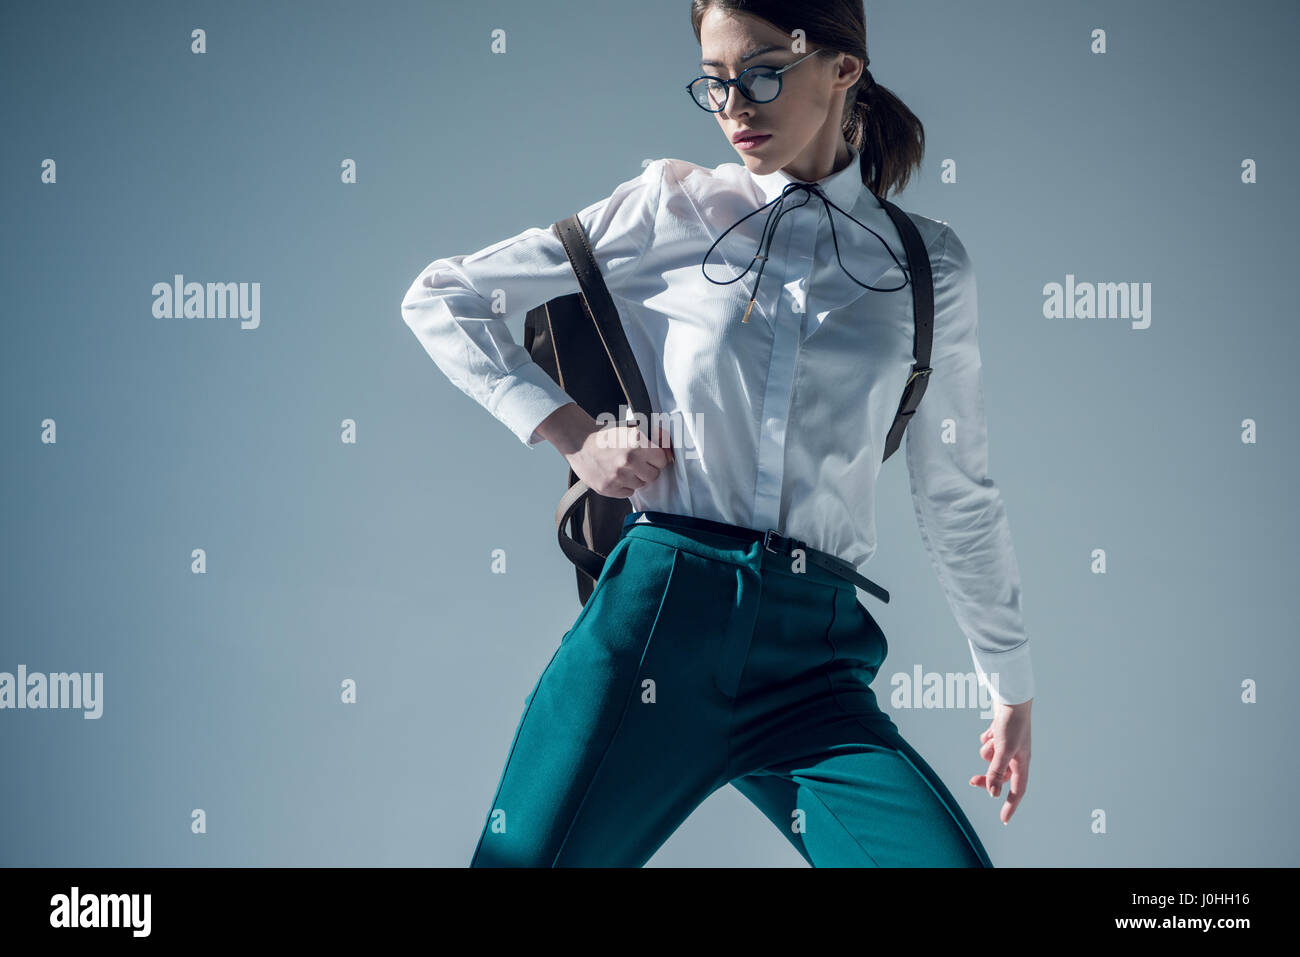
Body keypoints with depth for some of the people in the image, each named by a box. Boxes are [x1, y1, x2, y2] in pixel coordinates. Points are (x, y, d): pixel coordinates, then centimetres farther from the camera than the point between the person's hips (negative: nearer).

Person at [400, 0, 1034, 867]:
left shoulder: (930, 267, 11)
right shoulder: (674, 209, 7)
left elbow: (959, 498, 20)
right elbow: (440, 300, 12)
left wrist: (1013, 686, 22)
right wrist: (569, 432, 3)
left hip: (815, 661, 1)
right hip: (656, 612, -1)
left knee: (946, 859, -18)